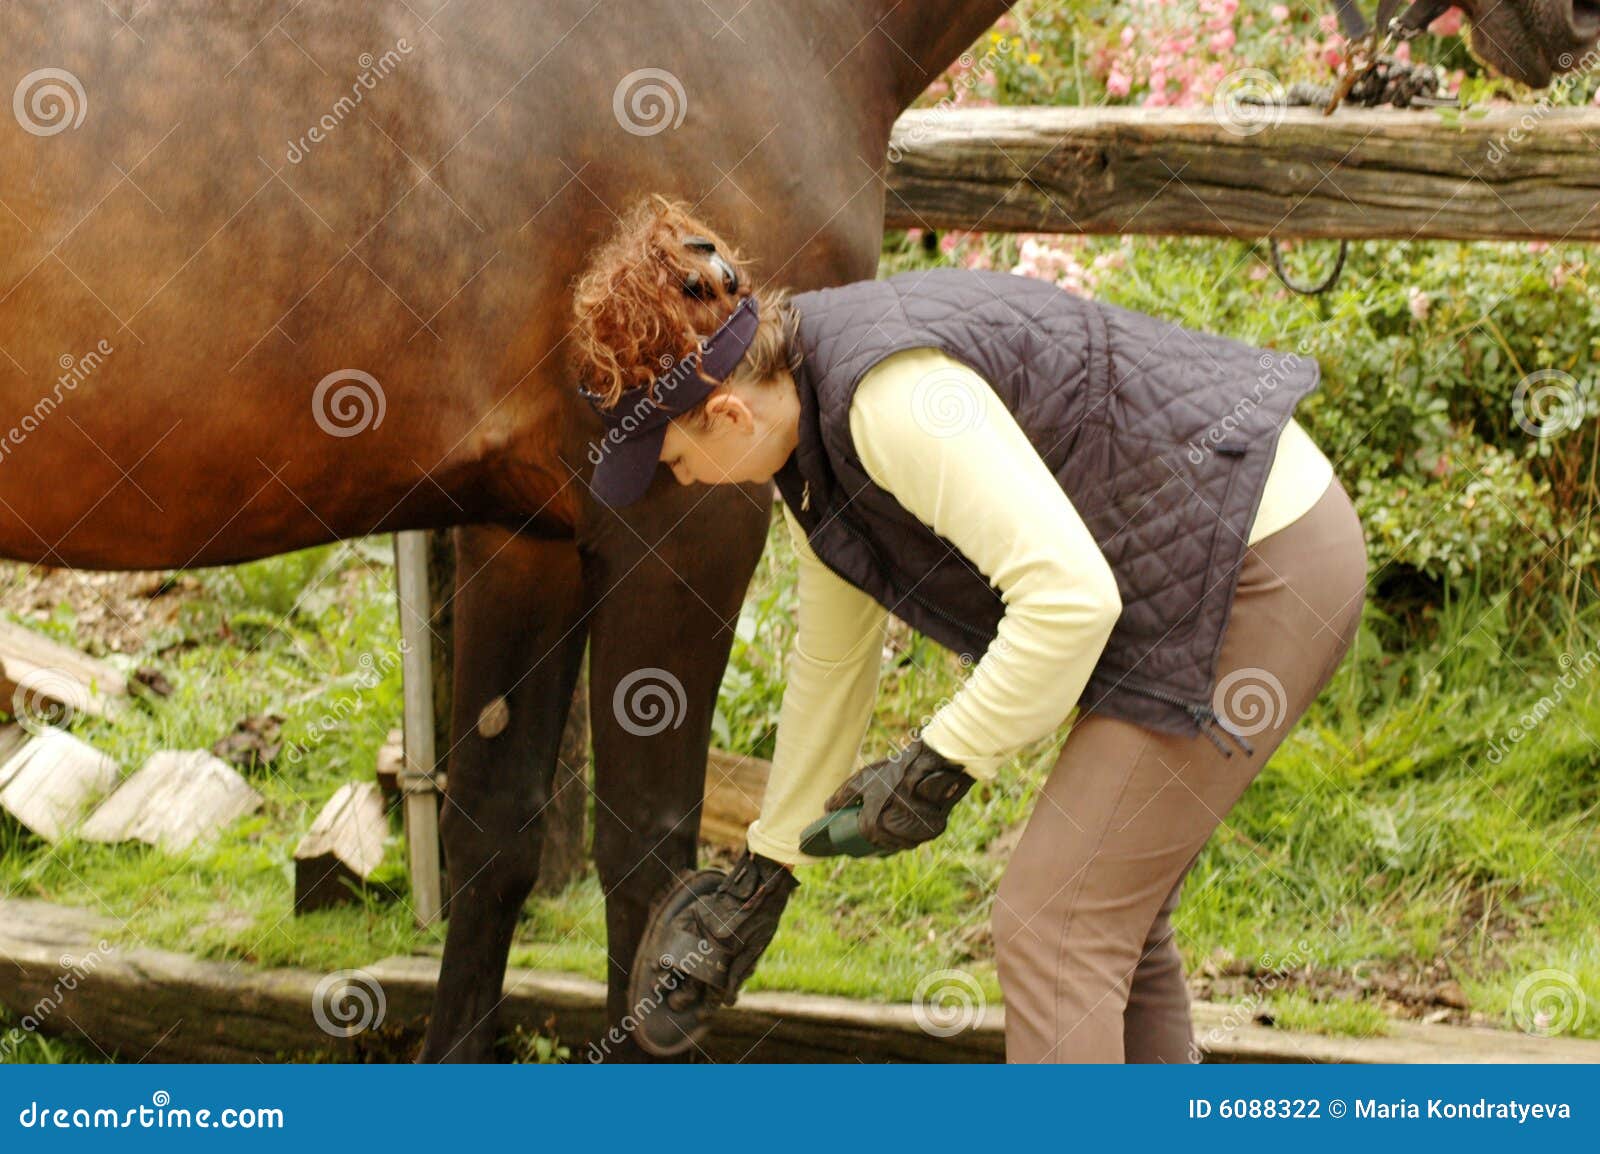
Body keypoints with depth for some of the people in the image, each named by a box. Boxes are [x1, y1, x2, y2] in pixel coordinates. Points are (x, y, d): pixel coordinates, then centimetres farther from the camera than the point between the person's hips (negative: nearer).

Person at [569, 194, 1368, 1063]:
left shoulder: (893, 392, -25)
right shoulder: (811, 421, 6)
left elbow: (1070, 594, -29)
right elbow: (832, 660, 18)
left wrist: (940, 765, -17)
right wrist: (767, 869, 25)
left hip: (1258, 563, -10)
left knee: (1048, 929, -7)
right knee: (1111, 913, 18)